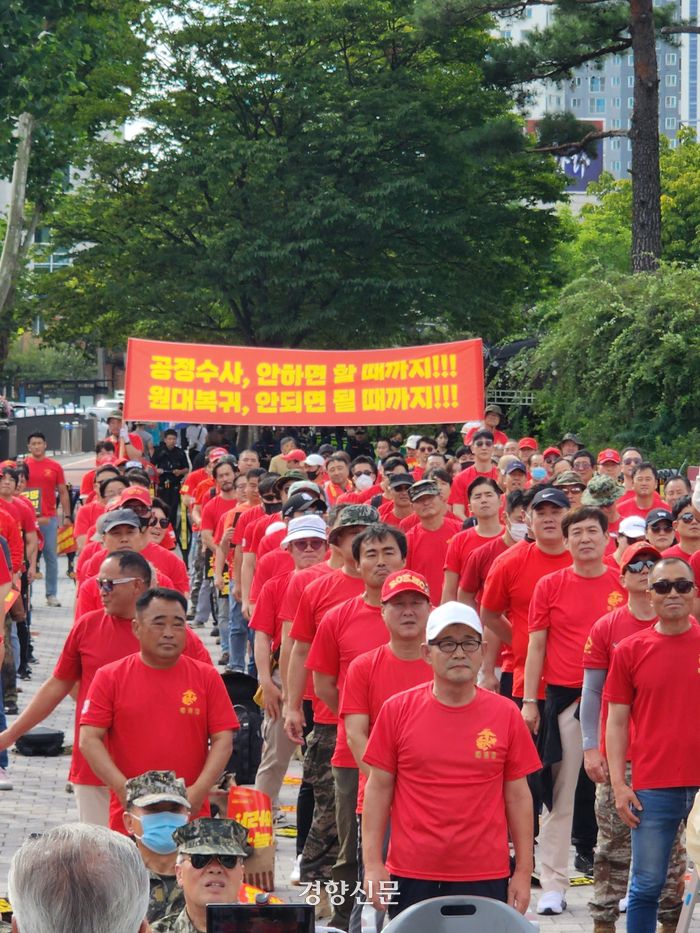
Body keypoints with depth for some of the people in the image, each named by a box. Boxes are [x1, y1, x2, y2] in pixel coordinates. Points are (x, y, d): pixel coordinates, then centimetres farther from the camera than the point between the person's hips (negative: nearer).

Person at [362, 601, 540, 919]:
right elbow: (378, 789, 3)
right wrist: (373, 864, -3)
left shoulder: (505, 714, 2)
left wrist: (523, 871, 3)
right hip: (411, 877, 0)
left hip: (485, 879, 0)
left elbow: (517, 795, 6)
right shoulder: (397, 710, 1)